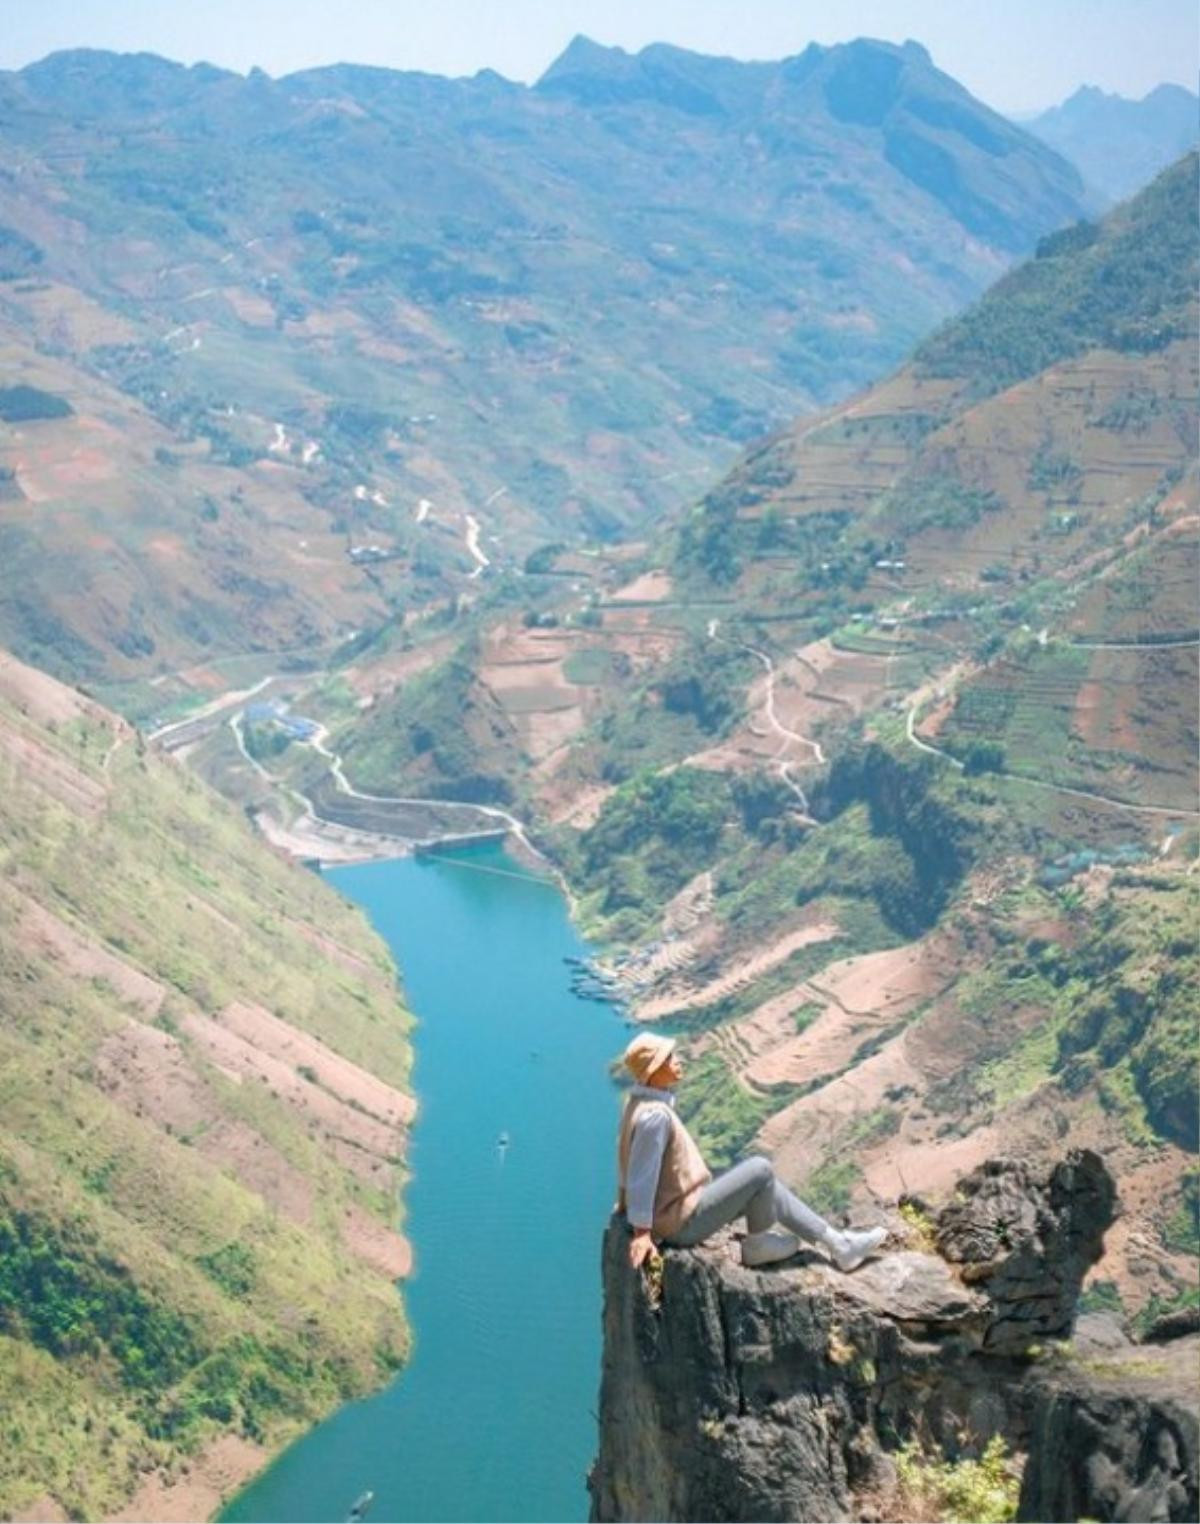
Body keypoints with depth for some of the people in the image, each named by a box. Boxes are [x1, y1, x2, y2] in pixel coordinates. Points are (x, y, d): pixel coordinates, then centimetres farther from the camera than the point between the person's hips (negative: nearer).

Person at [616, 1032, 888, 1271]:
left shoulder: (639, 1103, 4)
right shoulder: (655, 1115, -28)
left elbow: (630, 1160, 17)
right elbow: (643, 1175, -26)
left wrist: (625, 1199, 28)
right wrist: (642, 1232, -20)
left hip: (673, 1211, 10)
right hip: (684, 1222, -10)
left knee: (765, 1188, 14)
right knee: (761, 1170, -10)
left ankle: (839, 1245, 17)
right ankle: (760, 1242, 11)